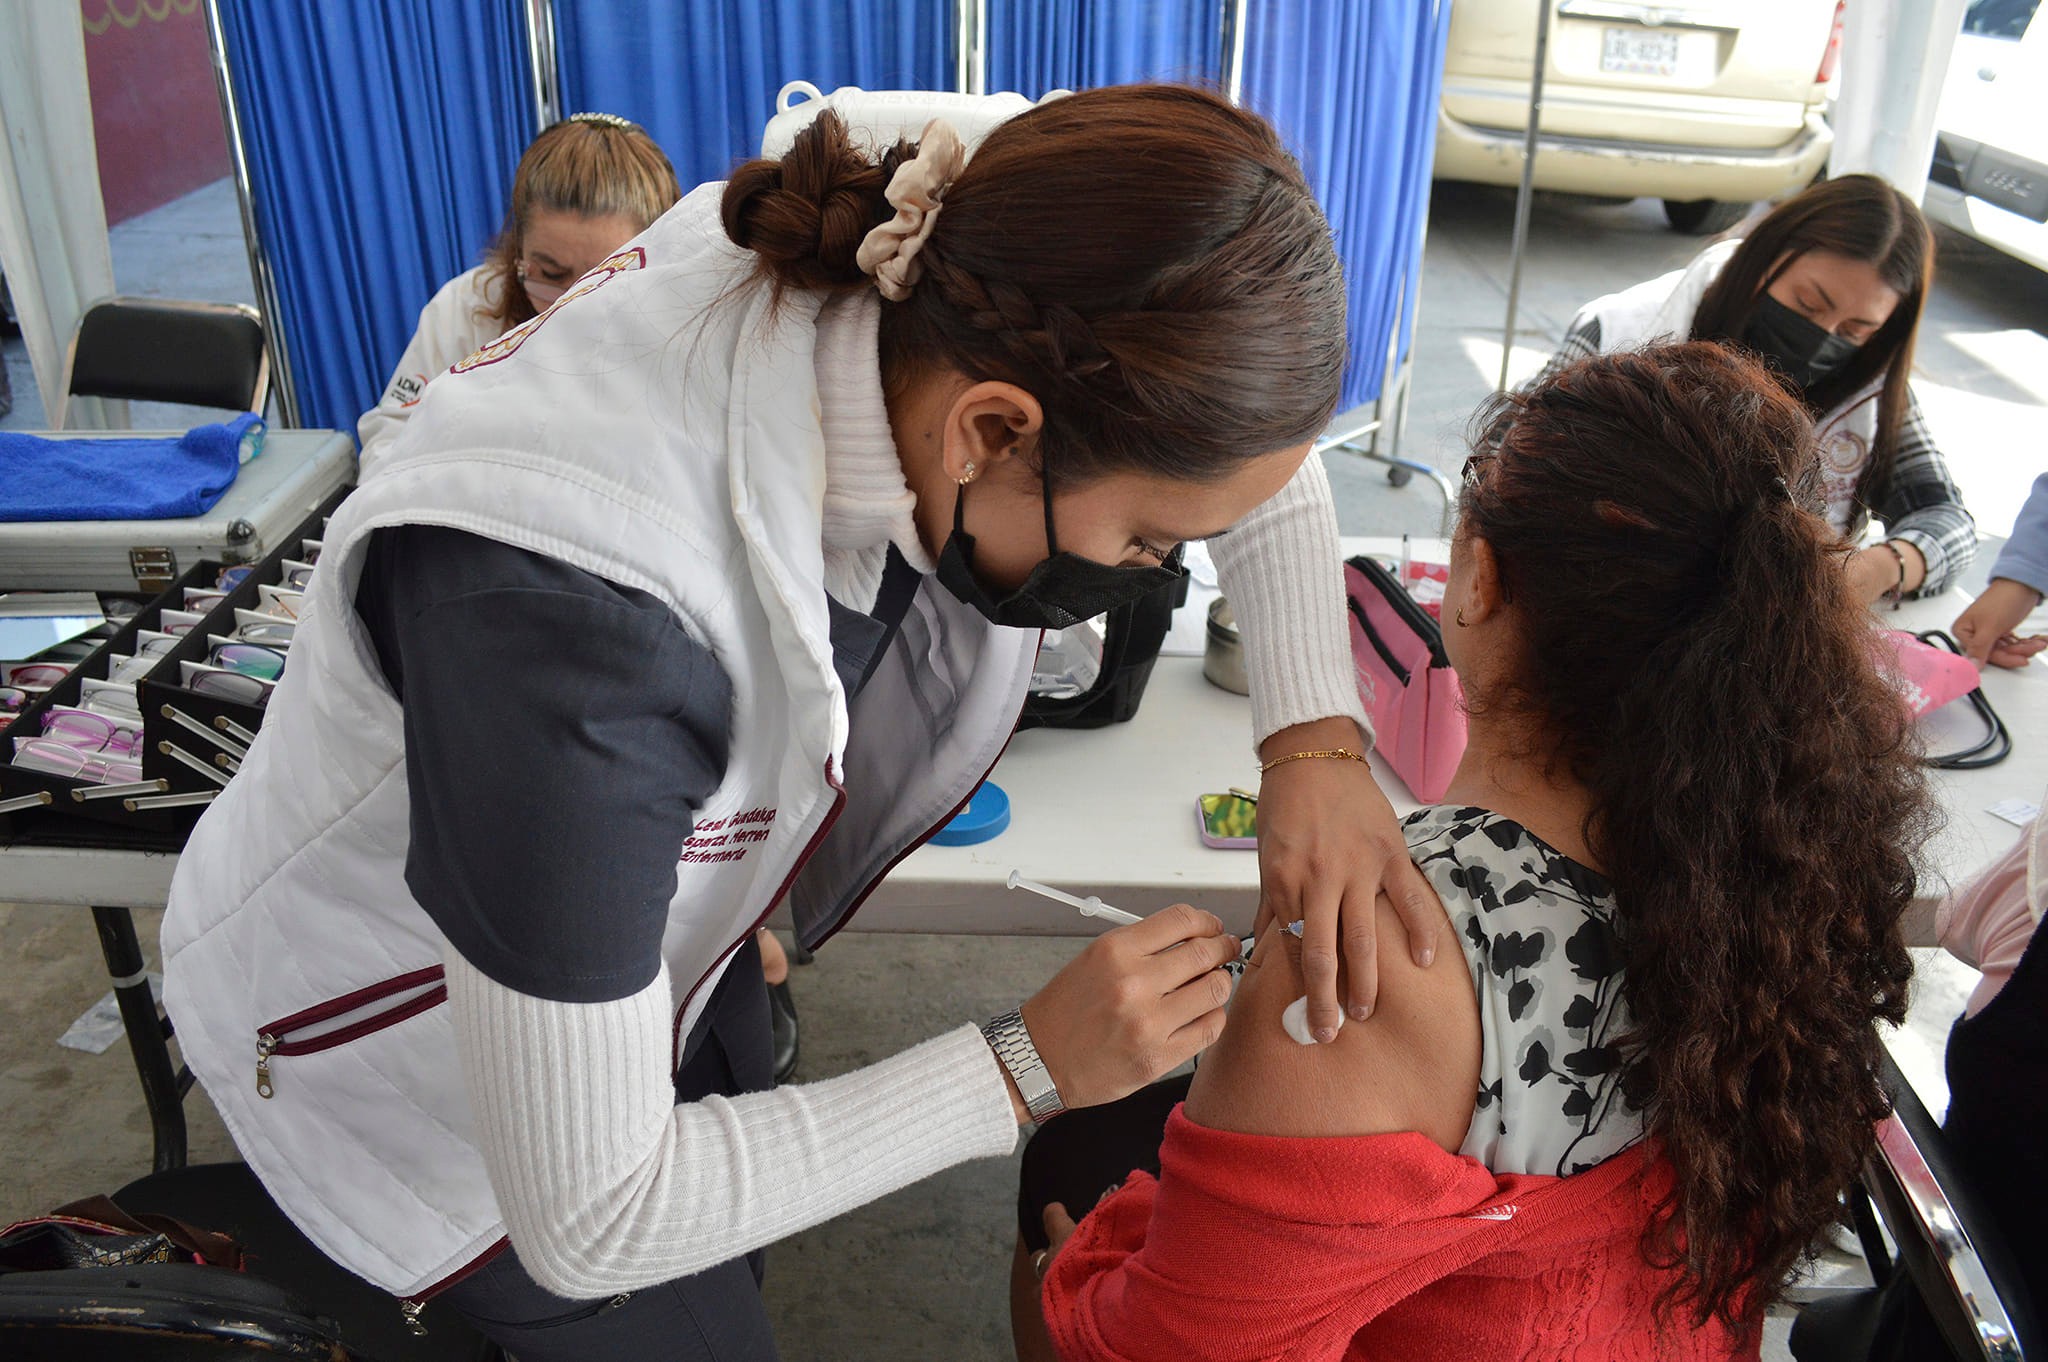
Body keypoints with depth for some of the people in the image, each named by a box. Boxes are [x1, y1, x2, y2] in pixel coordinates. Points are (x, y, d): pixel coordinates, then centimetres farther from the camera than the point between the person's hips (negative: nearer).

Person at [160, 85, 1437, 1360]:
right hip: (407, 1029, -5)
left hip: (635, 915, 6)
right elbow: (589, 1221, -33)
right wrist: (1032, 1068, -29)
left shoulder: (906, 279, -26)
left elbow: (1262, 465, -6)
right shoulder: (562, 617, -46)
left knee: (732, 1258, 28)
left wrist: (1318, 735, -19)